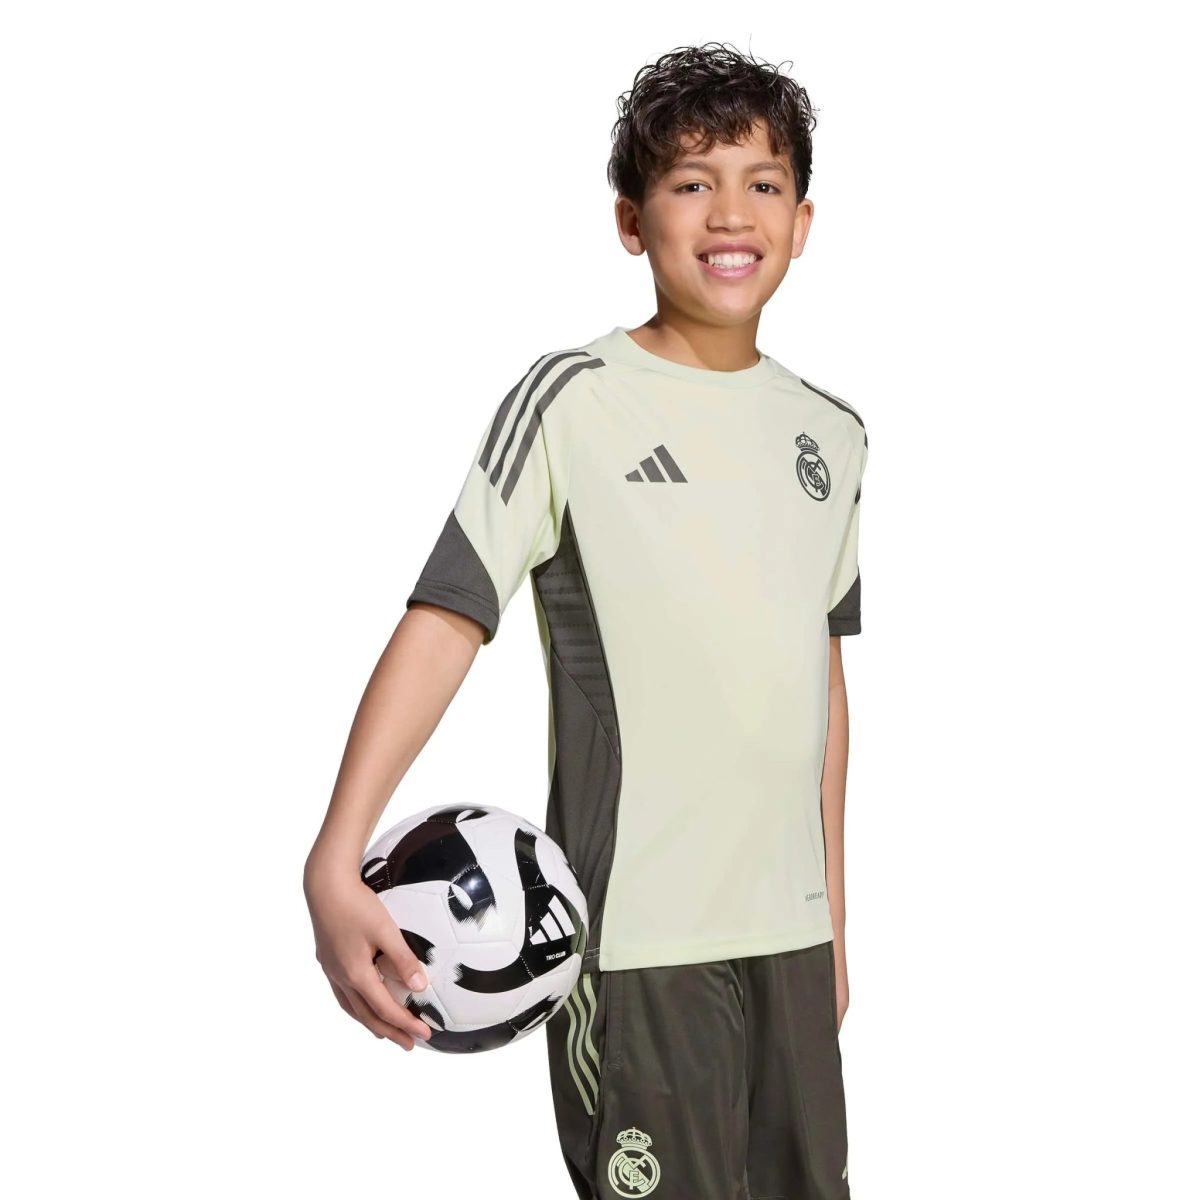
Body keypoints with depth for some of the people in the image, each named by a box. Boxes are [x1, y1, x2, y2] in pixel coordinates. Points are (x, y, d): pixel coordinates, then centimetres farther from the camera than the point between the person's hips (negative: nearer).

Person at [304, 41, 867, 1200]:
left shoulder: (831, 433, 9)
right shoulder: (572, 398, -8)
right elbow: (446, 616, -15)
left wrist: (832, 915, 17)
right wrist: (334, 863, -26)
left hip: (788, 930, 6)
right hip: (635, 936, -5)